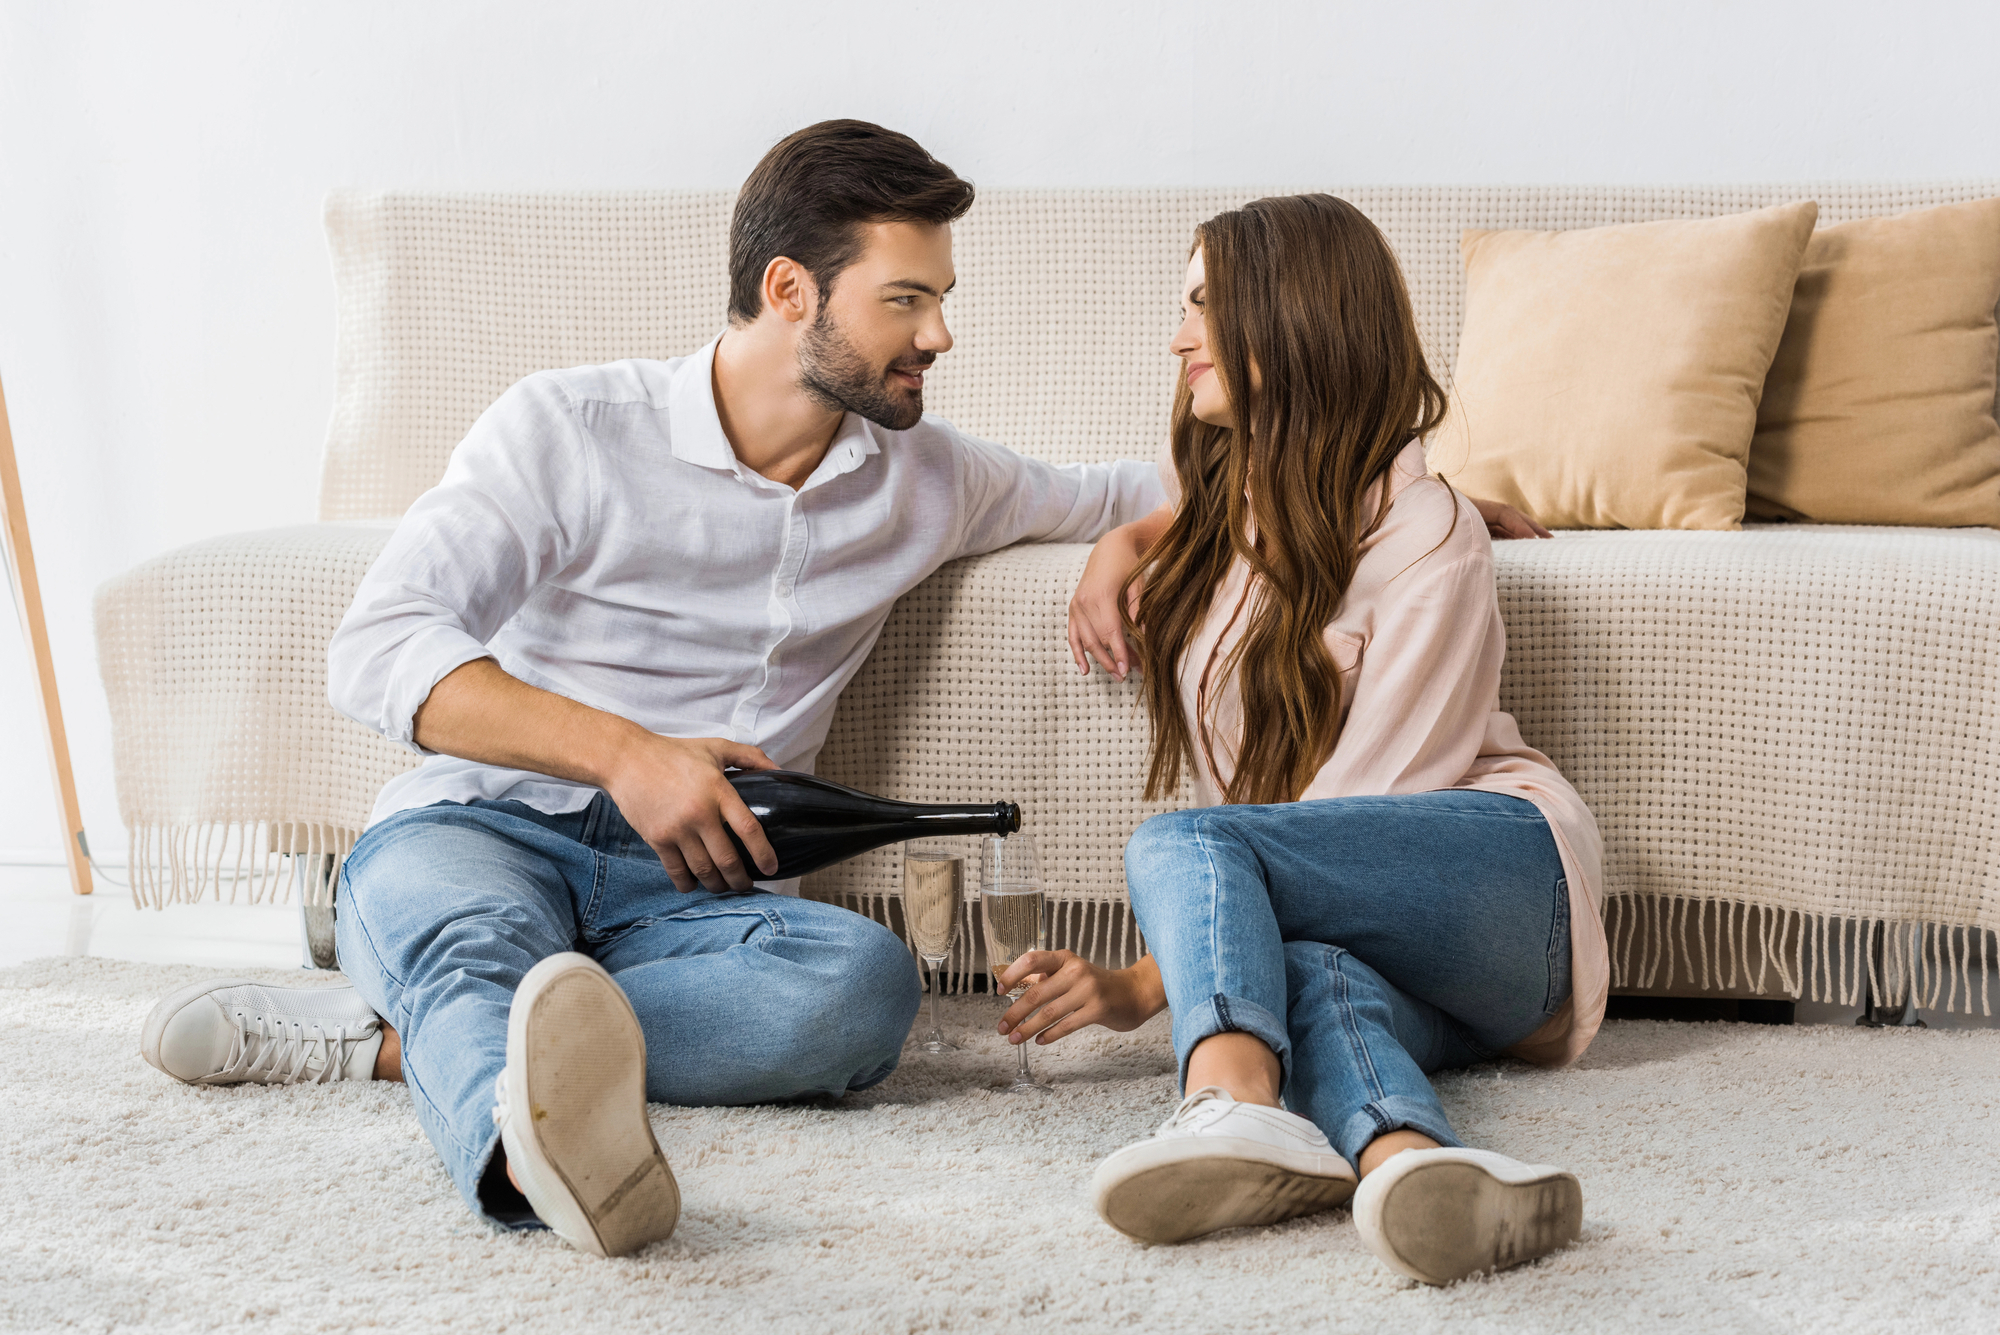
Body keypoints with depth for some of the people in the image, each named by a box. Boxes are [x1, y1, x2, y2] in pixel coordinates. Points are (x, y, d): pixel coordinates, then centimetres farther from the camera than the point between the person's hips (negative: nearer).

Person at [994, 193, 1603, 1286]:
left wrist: (1149, 984, -20)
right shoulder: (1223, 507, 15)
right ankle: (1405, 1157, -69)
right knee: (1311, 974, -35)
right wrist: (1122, 543, 18)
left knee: (1183, 845, -31)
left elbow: (1358, 813, -15)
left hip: (1497, 875, -5)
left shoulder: (1426, 542, -9)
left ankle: (1233, 1106, -60)